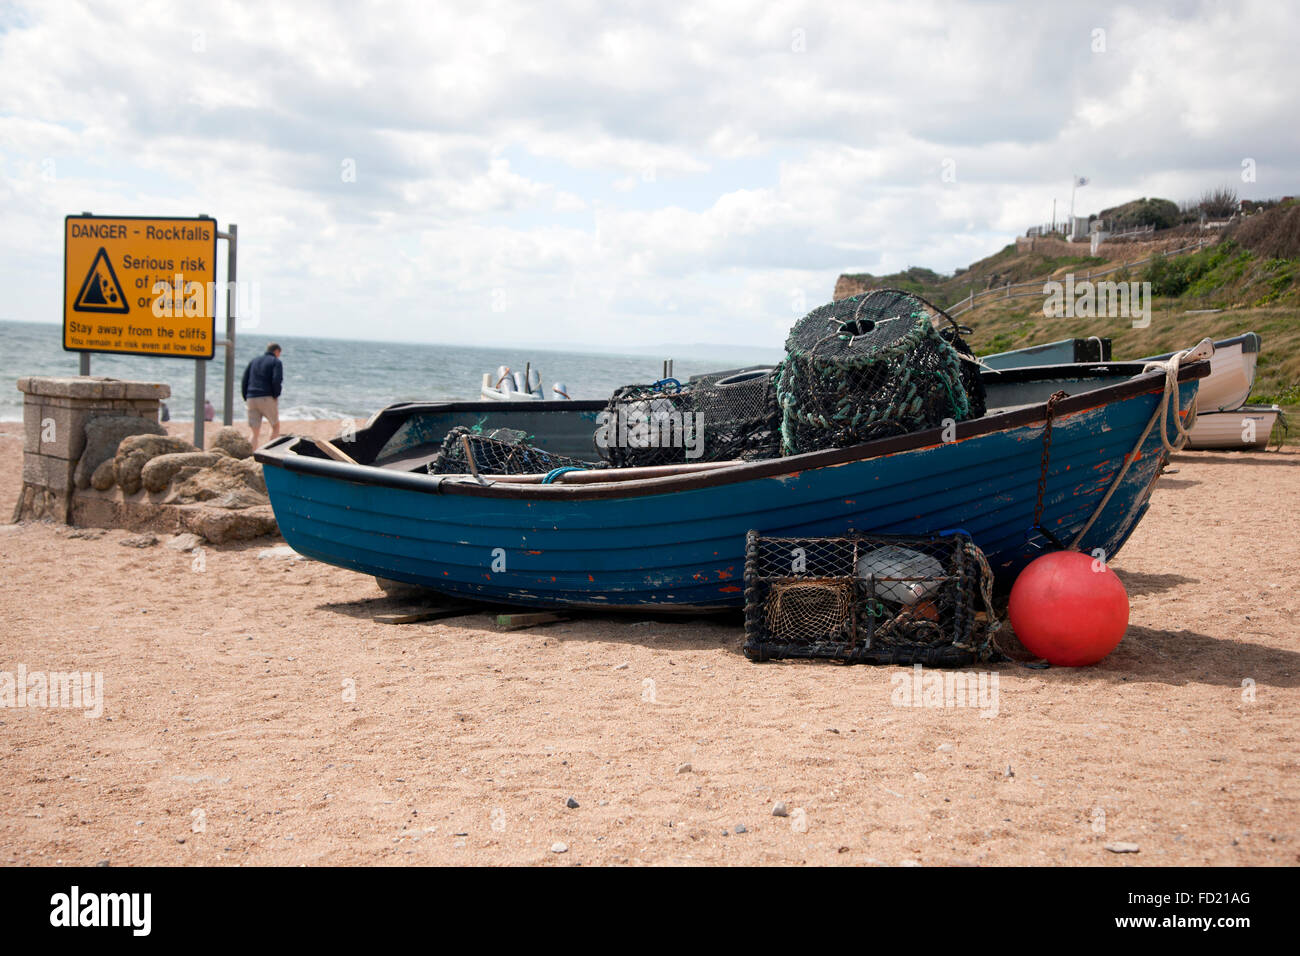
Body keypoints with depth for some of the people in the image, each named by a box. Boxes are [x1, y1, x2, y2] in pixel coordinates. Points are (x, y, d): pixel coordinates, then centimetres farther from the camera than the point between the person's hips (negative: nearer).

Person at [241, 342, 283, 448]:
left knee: (256, 433, 7)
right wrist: (276, 396, -4)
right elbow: (277, 380, -14)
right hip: (267, 398, -5)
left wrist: (246, 398, 13)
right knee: (276, 426, 11)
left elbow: (245, 380, 13)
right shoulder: (276, 362, 2)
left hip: (251, 399, 5)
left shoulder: (254, 361, 20)